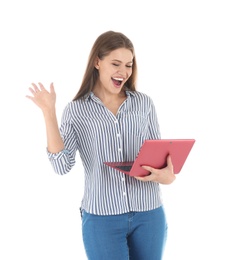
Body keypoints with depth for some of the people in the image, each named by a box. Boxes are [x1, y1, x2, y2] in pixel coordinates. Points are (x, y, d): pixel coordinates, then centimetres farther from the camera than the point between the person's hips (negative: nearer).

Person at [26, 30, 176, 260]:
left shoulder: (144, 103, 4)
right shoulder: (76, 110, 0)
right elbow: (62, 166, -10)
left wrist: (167, 175, -16)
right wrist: (48, 112, -14)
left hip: (149, 215, 2)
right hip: (102, 218, -2)